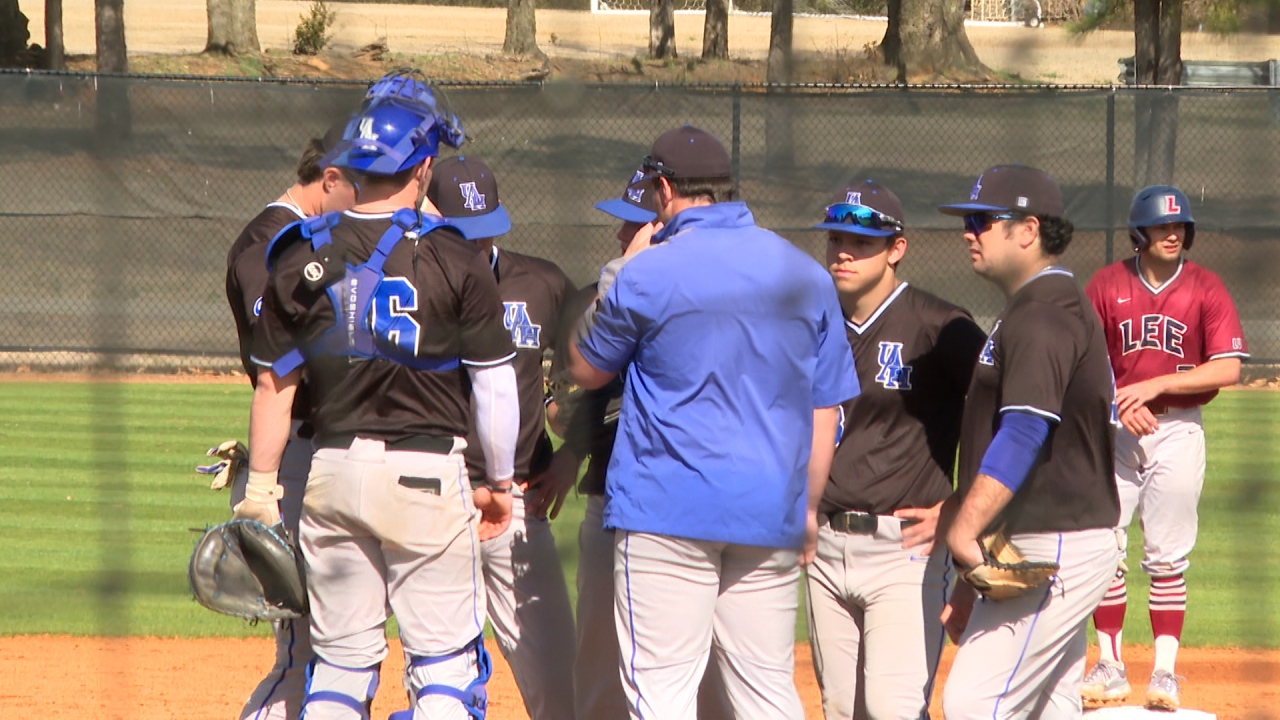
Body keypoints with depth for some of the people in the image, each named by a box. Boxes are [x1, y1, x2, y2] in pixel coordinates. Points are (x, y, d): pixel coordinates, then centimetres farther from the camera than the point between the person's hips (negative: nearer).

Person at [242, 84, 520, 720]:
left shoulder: (302, 259, 2)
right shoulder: (456, 261, -6)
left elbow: (275, 385, 4)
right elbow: (493, 384, -3)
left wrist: (260, 489, 11)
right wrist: (500, 482, 10)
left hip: (333, 471, 3)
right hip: (426, 475, -3)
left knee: (341, 658, 10)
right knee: (445, 660, 1)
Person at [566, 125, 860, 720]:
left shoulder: (648, 275, -7)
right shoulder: (804, 275, 9)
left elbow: (586, 371, 9)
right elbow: (825, 409, 12)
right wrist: (807, 508, 19)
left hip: (667, 509, -5)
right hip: (771, 514, 5)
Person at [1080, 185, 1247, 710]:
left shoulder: (1206, 290, -2)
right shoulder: (1107, 285, 2)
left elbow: (1228, 369, -10)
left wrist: (1155, 385, -17)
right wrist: (1120, 403, -14)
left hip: (1178, 429, -2)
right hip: (1115, 429, 2)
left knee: (1167, 556, -1)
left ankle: (1166, 669, 3)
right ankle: (1111, 666, 7)